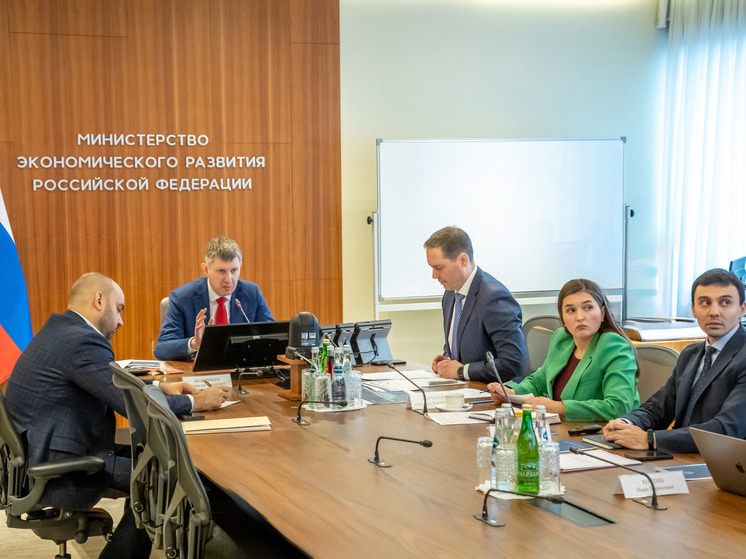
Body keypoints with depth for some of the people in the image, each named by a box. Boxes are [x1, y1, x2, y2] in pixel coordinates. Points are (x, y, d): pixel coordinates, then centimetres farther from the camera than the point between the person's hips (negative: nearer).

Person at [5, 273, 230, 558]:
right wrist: (197, 402, -8)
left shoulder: (61, 329, 11)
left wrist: (160, 387, 14)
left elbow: (111, 384, 23)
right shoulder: (84, 341, -20)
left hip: (39, 454, 11)